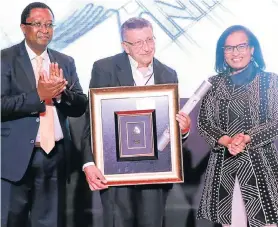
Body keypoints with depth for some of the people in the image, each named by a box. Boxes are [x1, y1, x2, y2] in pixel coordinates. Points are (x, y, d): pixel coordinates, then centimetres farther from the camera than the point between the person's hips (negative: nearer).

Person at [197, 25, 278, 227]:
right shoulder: (214, 84, 8)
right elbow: (203, 123, 5)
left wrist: (247, 138, -16)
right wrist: (226, 140, -13)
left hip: (260, 164, -2)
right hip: (224, 165, 2)